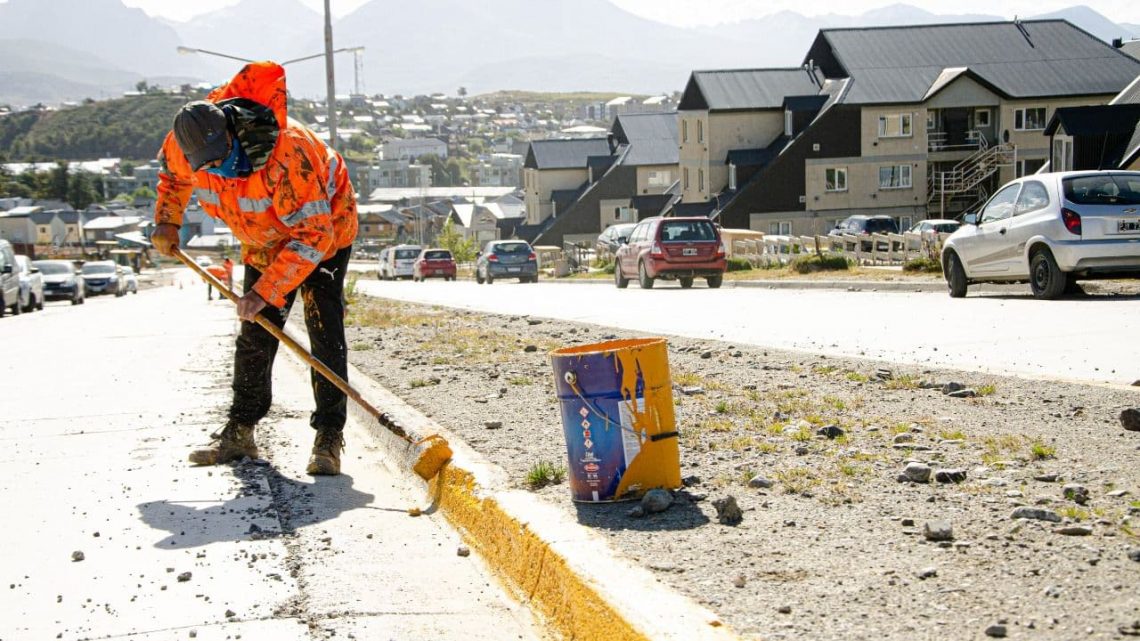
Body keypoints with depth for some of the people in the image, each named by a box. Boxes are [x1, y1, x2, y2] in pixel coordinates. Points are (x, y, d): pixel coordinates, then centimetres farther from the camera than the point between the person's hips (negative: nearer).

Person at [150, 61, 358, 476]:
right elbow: (173, 171, 8)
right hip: (264, 241, 6)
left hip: (324, 229, -6)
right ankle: (240, 432, 17)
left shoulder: (287, 152, -41)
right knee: (254, 334, 6)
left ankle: (329, 439, -13)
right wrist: (167, 221, -3)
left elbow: (313, 236, -38)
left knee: (324, 330, -16)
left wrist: (265, 292, -40)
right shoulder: (187, 142, -21)